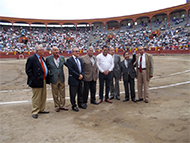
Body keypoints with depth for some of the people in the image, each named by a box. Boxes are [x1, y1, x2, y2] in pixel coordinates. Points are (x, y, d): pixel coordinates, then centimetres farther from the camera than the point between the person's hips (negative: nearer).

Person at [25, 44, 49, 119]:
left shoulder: (42, 58, 13)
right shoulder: (31, 58, -13)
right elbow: (28, 70, -13)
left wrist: (45, 78, 11)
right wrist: (33, 78, -16)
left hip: (43, 81, 9)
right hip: (36, 81, -8)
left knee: (43, 96, 16)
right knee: (36, 97, 1)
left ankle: (41, 109, 30)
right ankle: (35, 112, 15)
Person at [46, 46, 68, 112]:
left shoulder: (62, 58, 4)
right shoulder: (48, 58, -2)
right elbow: (47, 68, 6)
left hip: (61, 78, 3)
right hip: (54, 79, -2)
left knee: (62, 93, 10)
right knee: (55, 94, 8)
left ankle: (62, 105, 25)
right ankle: (57, 106, 24)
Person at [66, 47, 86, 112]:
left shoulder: (80, 59, 14)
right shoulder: (69, 60, -10)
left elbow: (82, 68, 13)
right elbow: (71, 70, -17)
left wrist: (82, 75, -5)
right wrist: (78, 76, -15)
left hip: (80, 79, 7)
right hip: (73, 80, -7)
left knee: (80, 93, 16)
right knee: (73, 94, 4)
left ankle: (80, 103, 31)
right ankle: (74, 105, 19)